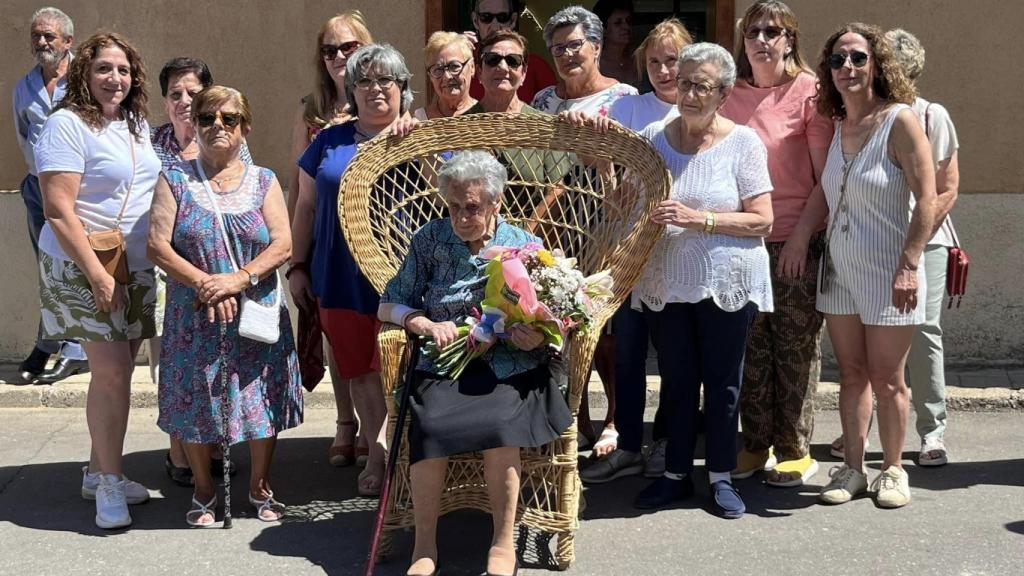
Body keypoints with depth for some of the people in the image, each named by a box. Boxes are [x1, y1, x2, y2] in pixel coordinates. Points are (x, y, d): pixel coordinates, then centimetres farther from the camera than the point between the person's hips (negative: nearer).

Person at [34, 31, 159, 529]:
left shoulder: (136, 125, 11)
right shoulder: (67, 126, -12)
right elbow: (58, 212, -17)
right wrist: (97, 274, -21)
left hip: (136, 268, 7)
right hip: (83, 268, -7)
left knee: (118, 370, 10)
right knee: (111, 372, -9)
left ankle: (99, 470, 23)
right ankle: (109, 482, 3)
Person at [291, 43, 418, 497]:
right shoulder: (329, 142, 10)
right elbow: (306, 208, 14)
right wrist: (297, 267, 10)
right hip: (341, 280, 3)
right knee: (359, 370, 10)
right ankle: (377, 453, 24)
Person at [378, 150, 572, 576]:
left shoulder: (526, 246, 10)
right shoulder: (430, 240, 11)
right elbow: (390, 305, 13)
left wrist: (538, 337, -12)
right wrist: (428, 325, -7)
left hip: (511, 369, -1)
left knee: (500, 425, -33)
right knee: (429, 425, -31)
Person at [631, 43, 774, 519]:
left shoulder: (743, 142, -5)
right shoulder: (652, 139, 3)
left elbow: (762, 221, -10)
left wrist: (699, 219, -20)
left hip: (727, 283, -2)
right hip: (665, 282, 3)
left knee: (722, 383, 7)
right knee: (677, 381, 11)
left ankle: (721, 477, 21)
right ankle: (676, 474, 25)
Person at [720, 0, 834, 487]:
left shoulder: (808, 91, -5)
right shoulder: (731, 96, 7)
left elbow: (827, 177, -6)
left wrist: (801, 236, -12)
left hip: (796, 243, -4)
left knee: (796, 346, 4)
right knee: (751, 346, 8)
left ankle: (794, 449, 14)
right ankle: (755, 444, 20)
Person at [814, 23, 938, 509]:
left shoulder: (900, 121, -12)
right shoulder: (835, 126, 6)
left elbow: (926, 199, -15)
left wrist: (909, 265, -20)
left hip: (887, 272, -5)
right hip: (840, 270, 5)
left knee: (886, 380, 3)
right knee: (851, 375, 10)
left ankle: (893, 471, 19)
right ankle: (852, 469, 19)